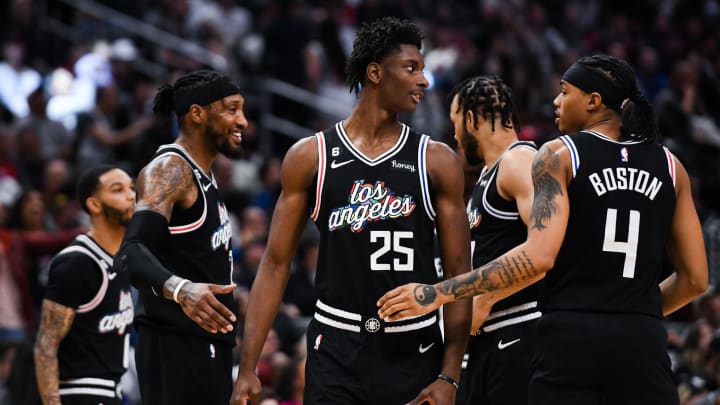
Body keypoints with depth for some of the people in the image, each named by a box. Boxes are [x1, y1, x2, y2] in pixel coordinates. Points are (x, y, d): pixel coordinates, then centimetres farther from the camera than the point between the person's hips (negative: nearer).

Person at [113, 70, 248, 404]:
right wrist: (179, 289, -46)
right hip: (176, 348, -10)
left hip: (207, 346, 10)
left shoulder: (202, 176, 18)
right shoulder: (168, 170, -13)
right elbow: (132, 253, -28)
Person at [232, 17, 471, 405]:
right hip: (336, 354, -1)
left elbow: (459, 271, 2)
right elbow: (276, 264, 3)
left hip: (415, 354, 1)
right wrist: (247, 369, -4)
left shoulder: (436, 161, 2)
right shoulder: (310, 156, 2)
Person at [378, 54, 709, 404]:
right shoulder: (669, 166, 11)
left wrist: (439, 294, -14)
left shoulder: (559, 156, -1)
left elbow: (539, 255, -15)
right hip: (642, 344, 3)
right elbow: (695, 278, 10)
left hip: (571, 337, -3)